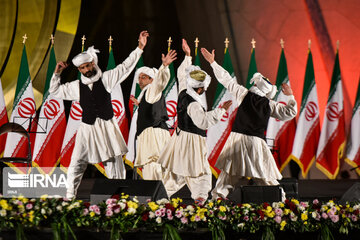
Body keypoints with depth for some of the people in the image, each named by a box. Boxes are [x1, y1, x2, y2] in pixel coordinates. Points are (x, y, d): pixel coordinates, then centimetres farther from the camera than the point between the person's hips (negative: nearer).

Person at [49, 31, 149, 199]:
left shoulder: (106, 78, 1)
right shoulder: (76, 86, 5)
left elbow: (125, 67, -3)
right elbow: (54, 91, 15)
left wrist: (139, 48, -10)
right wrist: (57, 73, 2)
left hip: (107, 126, 0)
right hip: (87, 128, 1)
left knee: (115, 160, 3)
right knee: (77, 162, -3)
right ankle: (70, 195, 5)